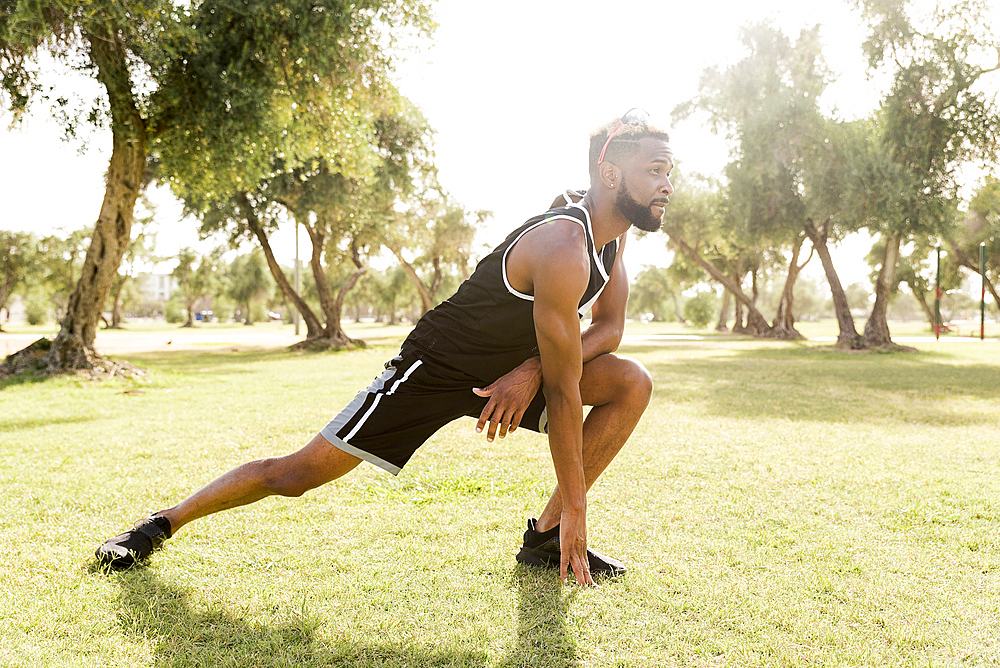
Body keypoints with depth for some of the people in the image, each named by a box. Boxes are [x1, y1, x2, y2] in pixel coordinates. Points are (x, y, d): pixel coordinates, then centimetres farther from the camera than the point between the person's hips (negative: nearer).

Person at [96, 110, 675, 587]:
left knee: (633, 383, -6)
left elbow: (610, 327, 5)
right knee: (299, 473, -7)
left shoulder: (613, 231, -3)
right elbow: (564, 392, -29)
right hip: (435, 368, -8)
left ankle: (545, 538, 1)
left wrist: (531, 370, -15)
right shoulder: (562, 249, -31)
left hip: (506, 366, 8)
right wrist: (577, 508, -21)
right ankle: (165, 522, 18)